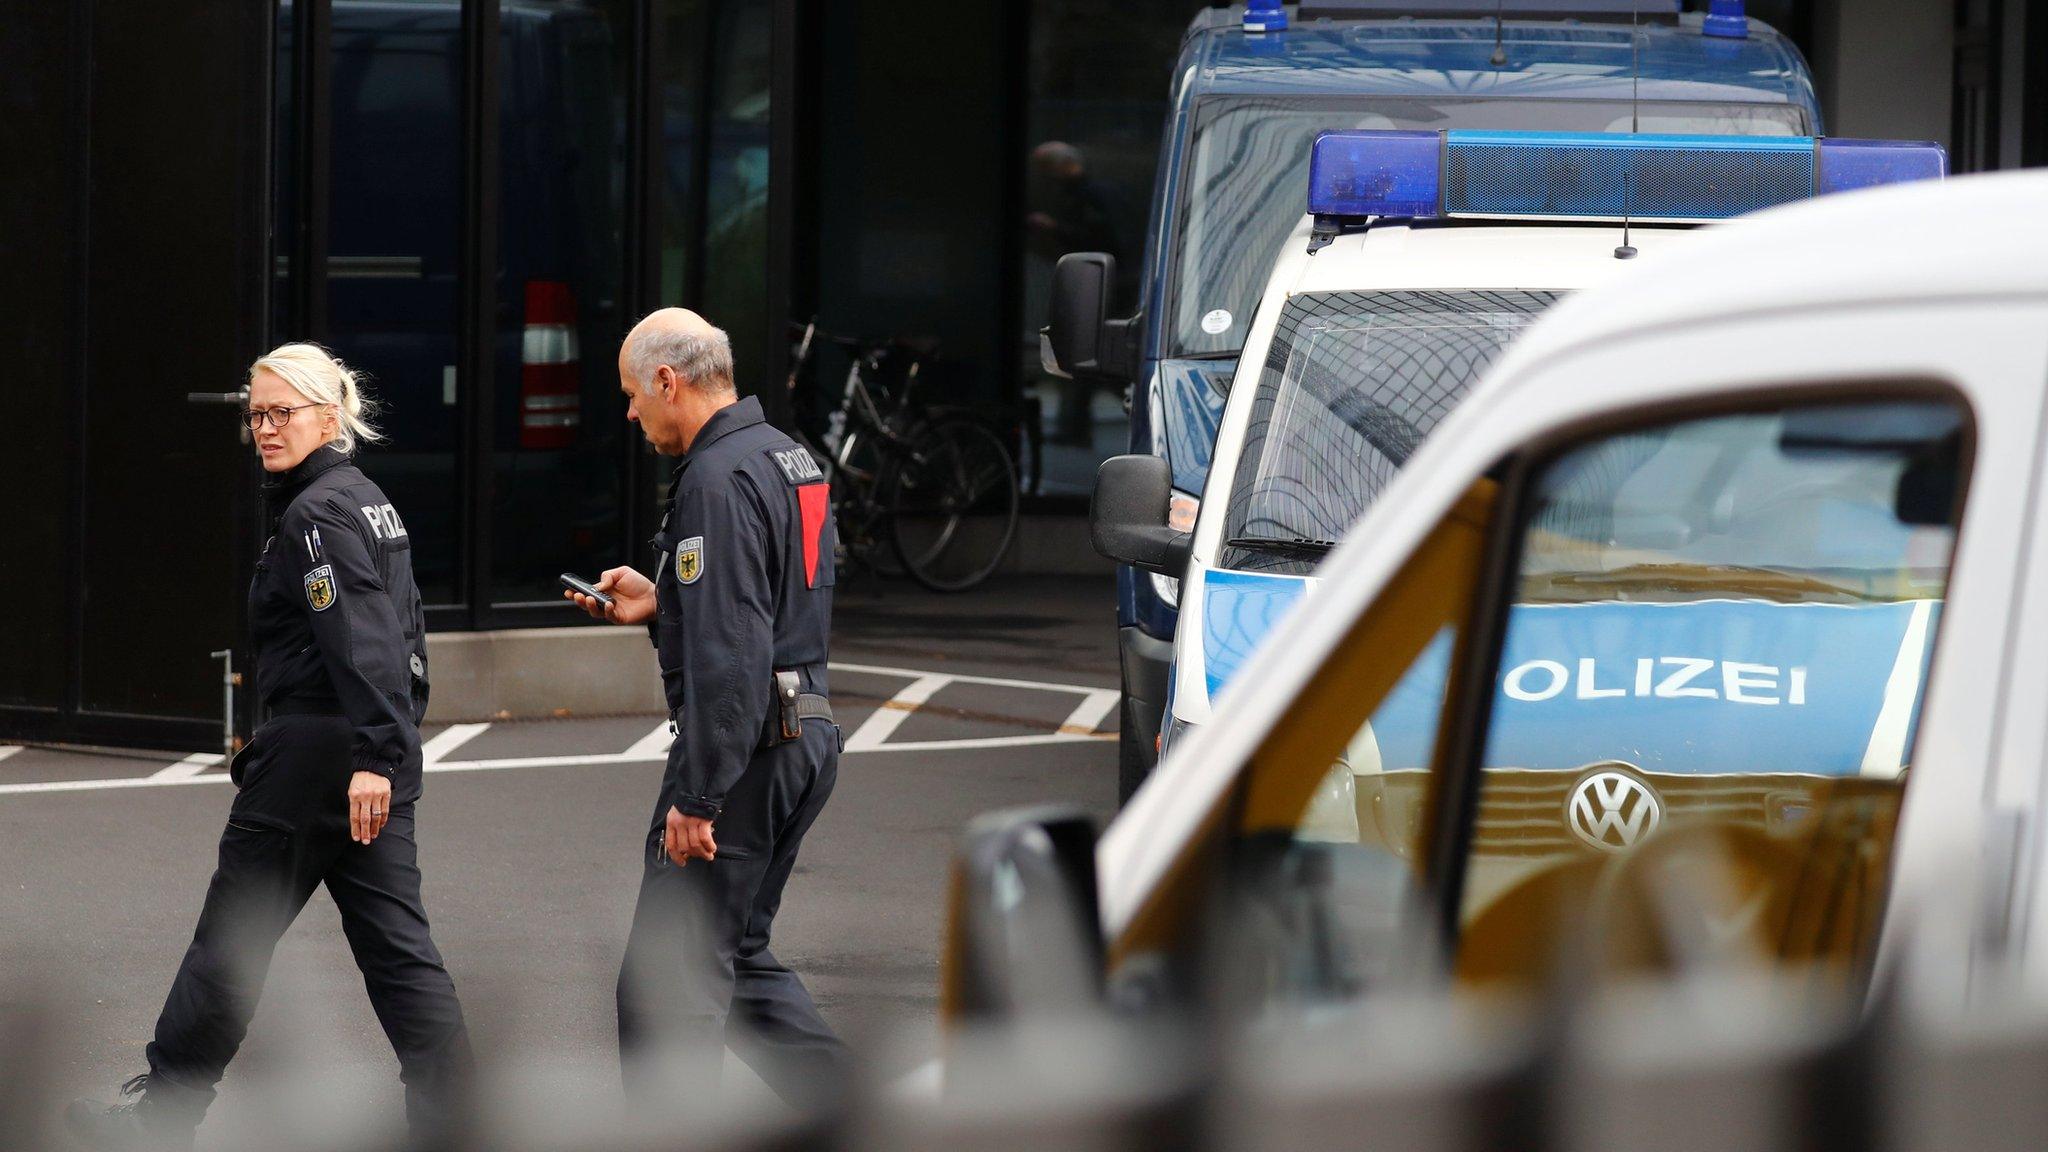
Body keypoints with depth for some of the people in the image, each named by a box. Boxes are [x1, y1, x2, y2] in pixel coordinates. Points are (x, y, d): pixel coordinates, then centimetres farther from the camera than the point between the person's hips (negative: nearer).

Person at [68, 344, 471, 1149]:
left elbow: (359, 636, -25)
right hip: (378, 755, 9)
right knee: (394, 942, 6)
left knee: (231, 936, 3)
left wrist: (369, 758, -31)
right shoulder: (368, 502, 15)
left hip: (314, 752, -9)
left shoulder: (316, 514, -14)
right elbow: (406, 635, 20)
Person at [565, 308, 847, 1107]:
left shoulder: (718, 479, -17)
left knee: (668, 981, -5)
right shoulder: (790, 459, 14)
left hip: (744, 746, -10)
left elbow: (730, 655, -23)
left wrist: (697, 797, -22)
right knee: (737, 957, 18)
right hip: (806, 736, 10)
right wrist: (661, 604, 21)